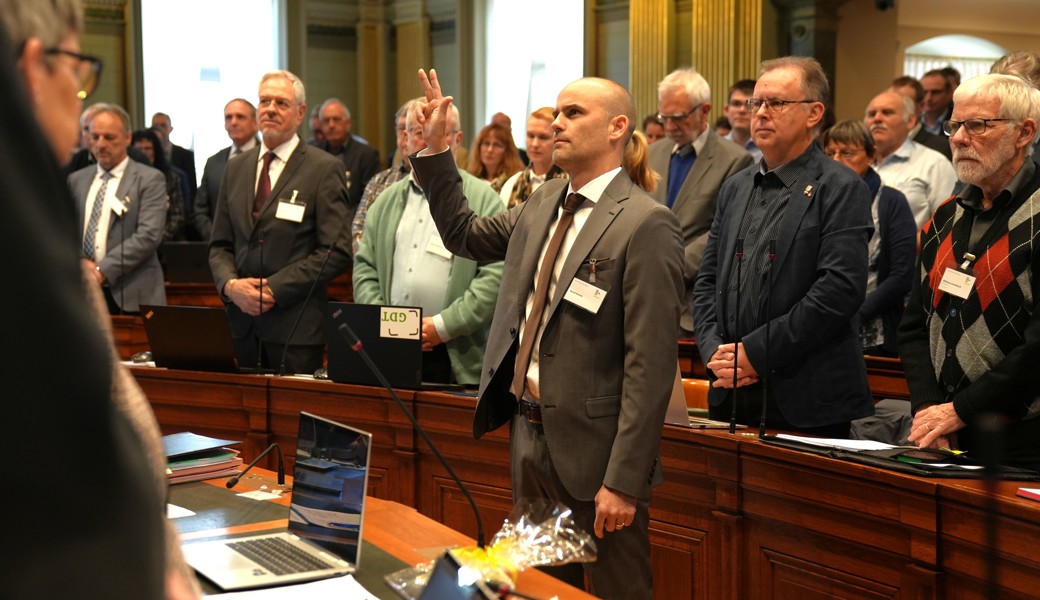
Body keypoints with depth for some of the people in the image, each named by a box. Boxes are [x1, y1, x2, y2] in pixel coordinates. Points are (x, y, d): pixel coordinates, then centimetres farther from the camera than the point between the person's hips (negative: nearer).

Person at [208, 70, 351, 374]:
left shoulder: (324, 169, -3)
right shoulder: (236, 168, 14)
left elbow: (336, 252, -9)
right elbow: (219, 245, 16)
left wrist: (274, 288, -14)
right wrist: (230, 284, -5)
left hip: (296, 326, -4)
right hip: (241, 321, 4)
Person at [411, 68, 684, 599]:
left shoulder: (645, 224, -16)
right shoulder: (542, 204, 8)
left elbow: (650, 364, -20)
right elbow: (464, 236, 24)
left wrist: (623, 480, -21)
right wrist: (435, 150, 14)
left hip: (591, 448, -7)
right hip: (529, 435, 8)